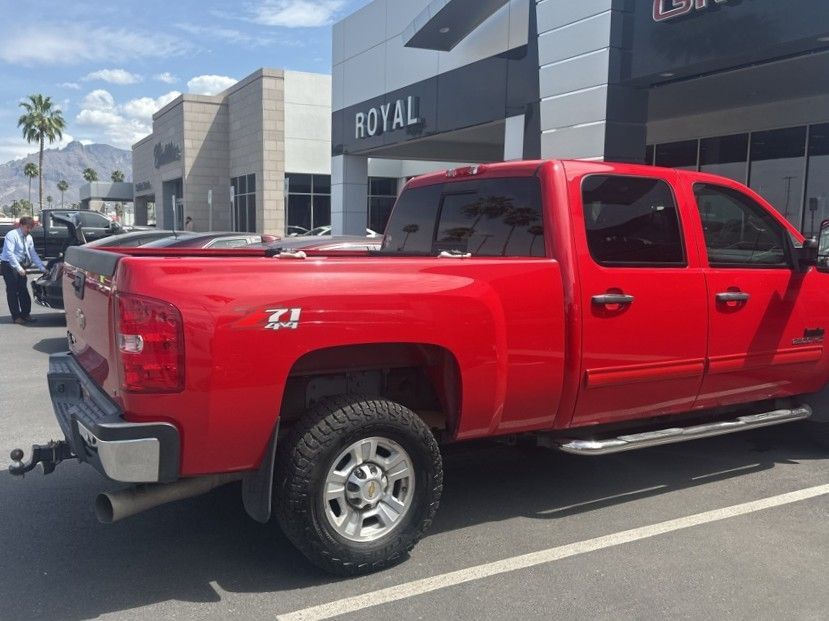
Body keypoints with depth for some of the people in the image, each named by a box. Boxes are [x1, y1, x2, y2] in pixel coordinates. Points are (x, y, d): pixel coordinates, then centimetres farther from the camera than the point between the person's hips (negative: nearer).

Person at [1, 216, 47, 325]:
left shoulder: (29, 238, 5)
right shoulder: (12, 235, -17)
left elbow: (33, 254, 5)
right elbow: (9, 253, -23)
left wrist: (42, 268, -3)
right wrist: (19, 268, -27)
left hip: (20, 266, 7)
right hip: (9, 265, -7)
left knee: (23, 290, 8)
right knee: (12, 291, -2)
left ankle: (25, 314, 17)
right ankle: (16, 317, 4)